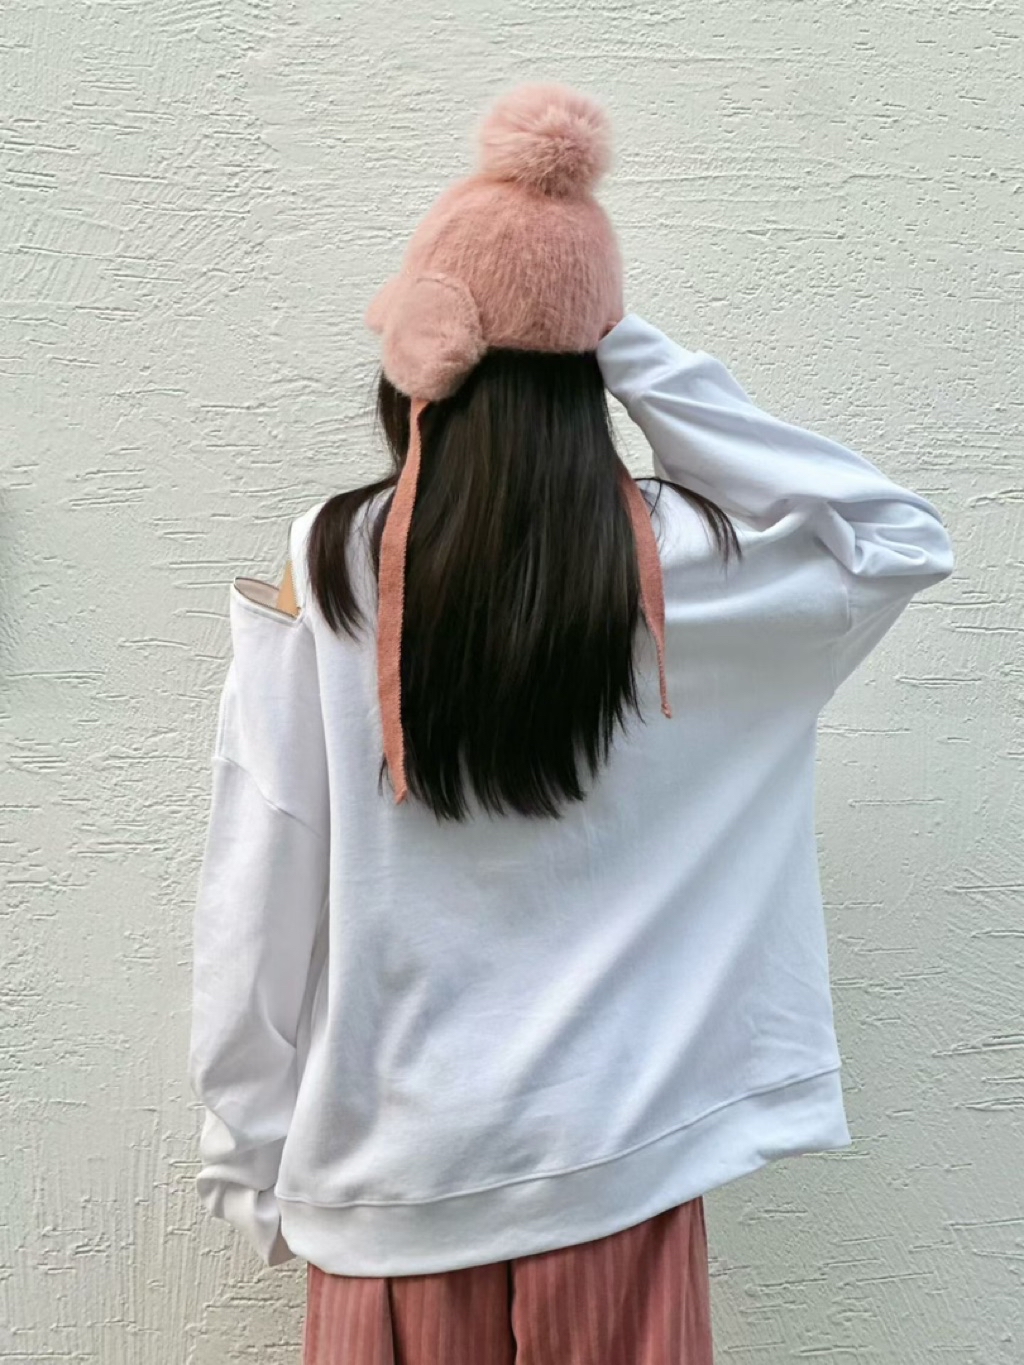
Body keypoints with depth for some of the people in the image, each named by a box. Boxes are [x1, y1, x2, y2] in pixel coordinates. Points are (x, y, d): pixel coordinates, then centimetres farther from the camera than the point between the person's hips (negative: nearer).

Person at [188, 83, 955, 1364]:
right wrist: (643, 359, -5)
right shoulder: (670, 563, -13)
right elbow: (904, 537, 3)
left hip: (394, 1170, 0)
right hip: (613, 1151, 0)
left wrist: (251, 1157, 6)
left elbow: (256, 899, -9)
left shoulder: (320, 572, -12)